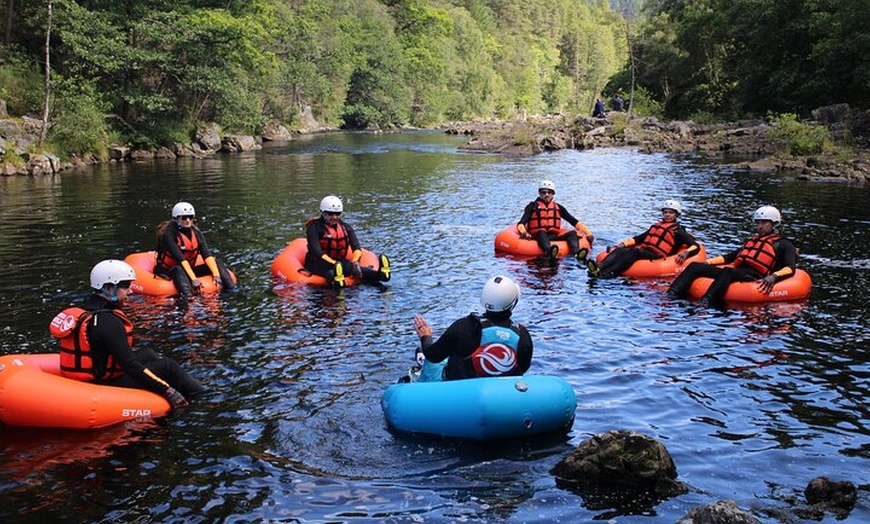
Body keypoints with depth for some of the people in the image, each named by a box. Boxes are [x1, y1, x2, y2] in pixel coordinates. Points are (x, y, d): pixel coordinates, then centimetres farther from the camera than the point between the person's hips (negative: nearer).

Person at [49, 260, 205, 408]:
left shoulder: (87, 310, 7)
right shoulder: (108, 321, -24)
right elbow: (130, 366, -26)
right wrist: (168, 391, -23)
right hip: (107, 384, -10)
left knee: (146, 353, 22)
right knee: (167, 366, -5)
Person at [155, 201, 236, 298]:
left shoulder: (196, 233, 0)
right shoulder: (168, 234, -19)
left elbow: (207, 255, -10)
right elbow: (180, 259, -28)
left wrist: (216, 275, -24)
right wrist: (193, 279, -37)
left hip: (189, 269, 7)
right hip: (167, 272, -7)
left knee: (218, 263, -8)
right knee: (178, 269, -40)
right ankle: (187, 297, -59)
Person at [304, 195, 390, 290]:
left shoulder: (346, 227, 8)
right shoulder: (314, 228, -9)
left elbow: (357, 248, -3)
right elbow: (316, 251, -21)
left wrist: (355, 262, -26)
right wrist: (334, 264, -35)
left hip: (339, 261, 3)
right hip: (317, 263, -3)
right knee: (328, 271, -38)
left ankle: (380, 274, -57)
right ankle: (335, 279, -75)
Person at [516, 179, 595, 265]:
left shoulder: (558, 207, 20)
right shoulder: (533, 206, 10)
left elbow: (575, 222, 18)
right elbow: (521, 223, -2)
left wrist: (588, 233, 6)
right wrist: (523, 232, -26)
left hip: (554, 237, 4)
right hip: (538, 237, -4)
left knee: (572, 233, -20)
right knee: (541, 233, -36)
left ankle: (577, 253, -51)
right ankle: (549, 252, -68)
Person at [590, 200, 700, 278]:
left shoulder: (678, 231, 12)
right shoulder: (656, 226, 30)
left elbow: (695, 247, 4)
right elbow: (639, 238, 28)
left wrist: (686, 253, -19)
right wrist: (623, 244, 12)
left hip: (657, 257, -5)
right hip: (643, 251, 5)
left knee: (634, 251, -36)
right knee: (620, 250, -25)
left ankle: (609, 273, -58)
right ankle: (598, 269, -52)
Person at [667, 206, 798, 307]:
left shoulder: (783, 244, 12)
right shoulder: (752, 240, 34)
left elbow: (790, 268, -3)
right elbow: (730, 257, 34)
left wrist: (774, 277, -24)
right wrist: (707, 262, 20)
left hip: (754, 276, -7)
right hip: (737, 272, 7)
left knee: (727, 271, -41)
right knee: (694, 266, -10)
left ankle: (705, 303, -61)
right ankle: (670, 296, -30)